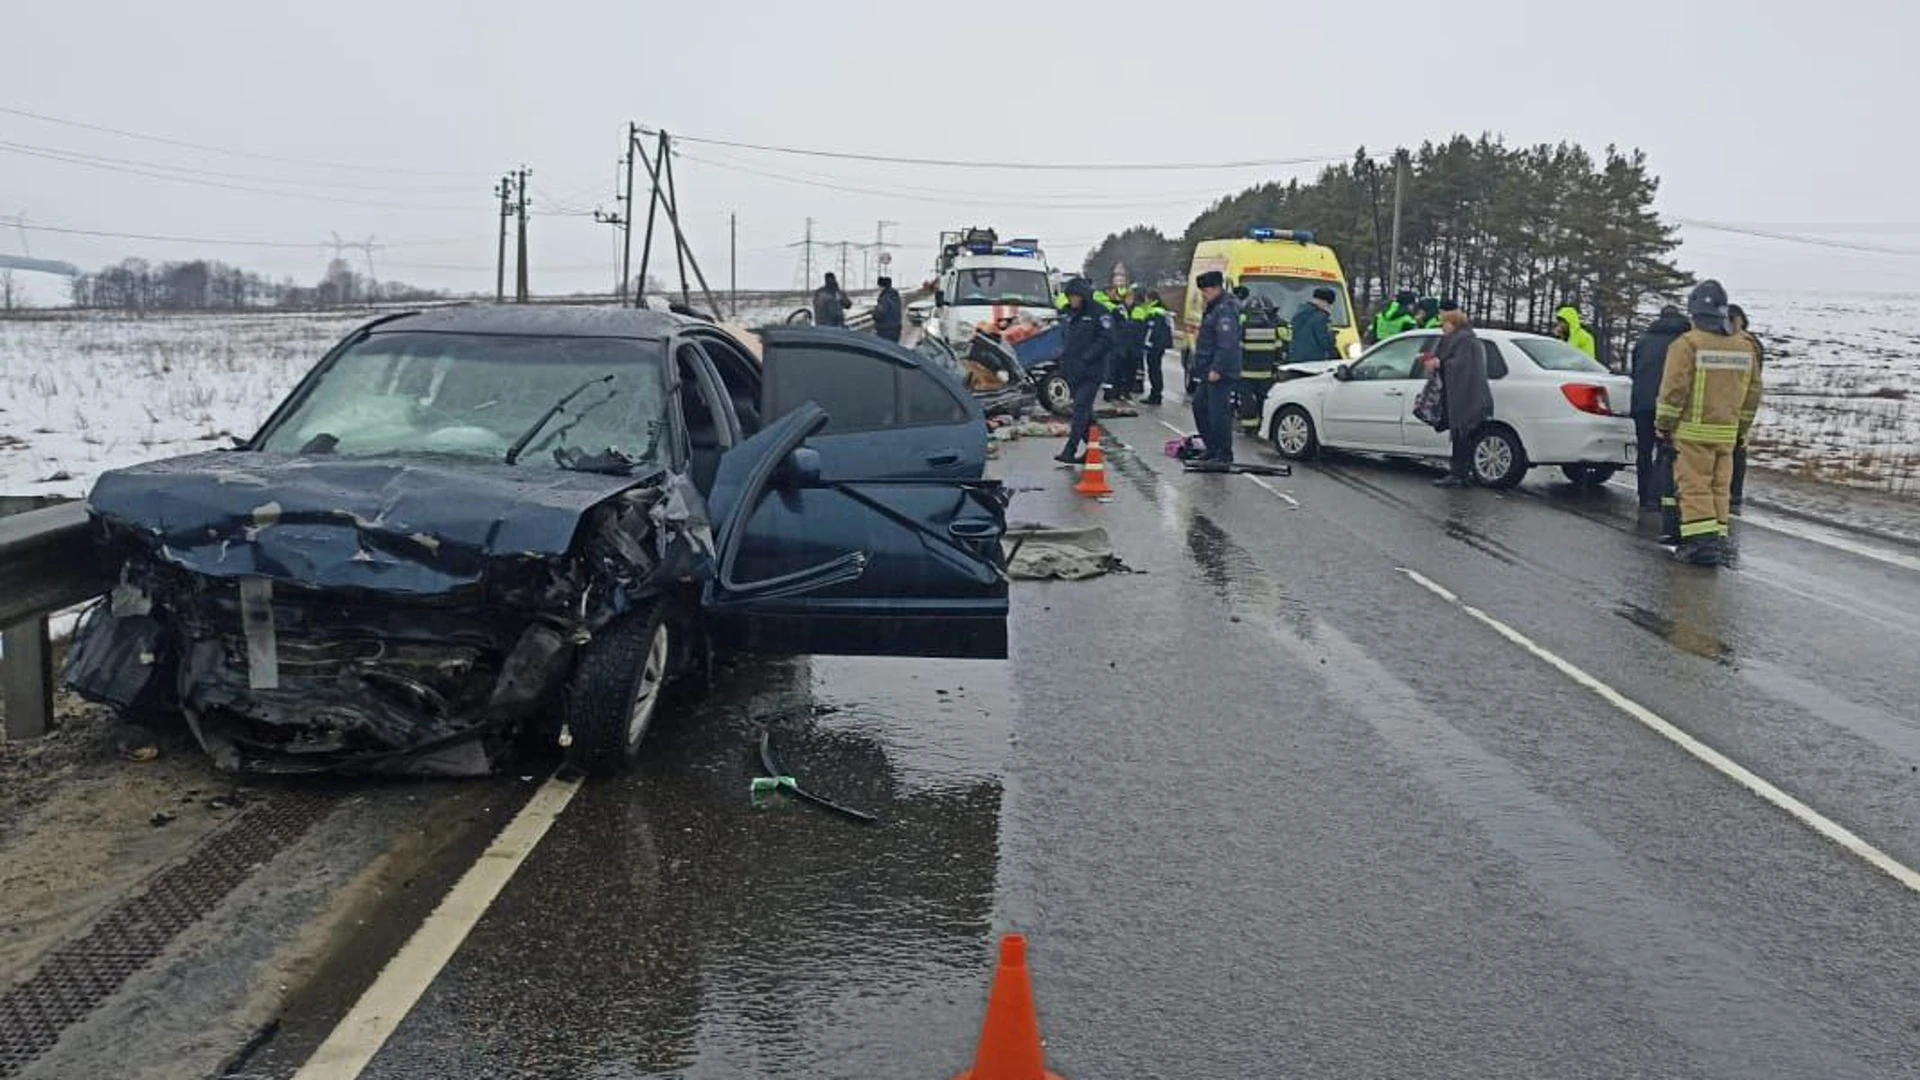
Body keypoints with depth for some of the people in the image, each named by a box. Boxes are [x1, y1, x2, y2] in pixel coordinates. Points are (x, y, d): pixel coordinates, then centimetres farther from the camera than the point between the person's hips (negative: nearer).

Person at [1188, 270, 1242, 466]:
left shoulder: (1225, 311, -17)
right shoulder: (1213, 308, 17)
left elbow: (1226, 345, -24)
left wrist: (1217, 369, -25)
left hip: (1220, 373, -11)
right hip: (1209, 371, 11)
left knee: (1218, 412, -8)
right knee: (1199, 406, 16)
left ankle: (1224, 455, -2)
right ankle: (1212, 448, 25)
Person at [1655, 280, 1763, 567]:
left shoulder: (1687, 344, -11)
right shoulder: (1745, 346, 10)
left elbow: (1674, 389, -13)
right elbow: (1753, 392, 15)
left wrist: (1663, 425, -3)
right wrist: (1741, 429, 23)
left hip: (1693, 430, -6)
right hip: (1727, 433, 6)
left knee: (1694, 487, -4)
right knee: (1720, 487, 12)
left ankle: (1700, 542, -10)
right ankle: (1718, 540, 15)